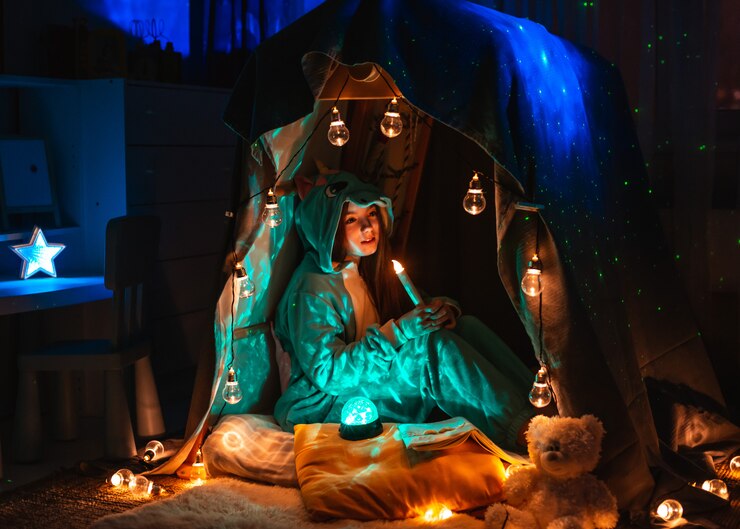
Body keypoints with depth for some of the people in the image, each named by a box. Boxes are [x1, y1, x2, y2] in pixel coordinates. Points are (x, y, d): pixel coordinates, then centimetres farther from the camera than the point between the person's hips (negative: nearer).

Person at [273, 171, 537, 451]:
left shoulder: (369, 267, 9)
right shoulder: (313, 289, -17)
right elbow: (327, 373, -24)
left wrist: (438, 309, -11)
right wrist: (396, 331, -28)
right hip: (324, 404, -8)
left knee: (467, 326, -11)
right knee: (436, 345, -28)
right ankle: (519, 431, -34)